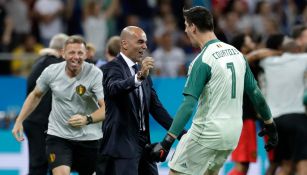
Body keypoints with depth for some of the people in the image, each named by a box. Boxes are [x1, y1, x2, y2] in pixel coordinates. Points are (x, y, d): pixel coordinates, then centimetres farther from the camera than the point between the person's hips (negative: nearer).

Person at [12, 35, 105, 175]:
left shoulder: (95, 74, -16)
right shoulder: (51, 72, -7)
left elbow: (106, 108, -23)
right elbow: (36, 95, 12)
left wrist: (87, 119, -41)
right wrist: (19, 121, 8)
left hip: (89, 138, 0)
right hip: (58, 136, 0)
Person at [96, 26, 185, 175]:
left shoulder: (143, 70, 16)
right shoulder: (112, 68, -9)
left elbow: (155, 107, 16)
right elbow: (114, 88, -32)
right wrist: (139, 77, -49)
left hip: (143, 141, 8)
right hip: (121, 144, -8)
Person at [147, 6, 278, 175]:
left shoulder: (202, 61, -15)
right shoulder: (236, 53, 6)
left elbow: (189, 104, -22)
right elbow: (255, 93, 10)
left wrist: (167, 142, -26)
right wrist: (270, 125, 21)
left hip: (207, 133, -7)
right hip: (233, 133, 7)